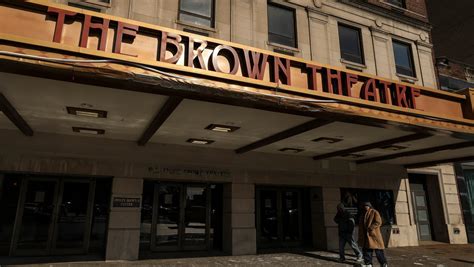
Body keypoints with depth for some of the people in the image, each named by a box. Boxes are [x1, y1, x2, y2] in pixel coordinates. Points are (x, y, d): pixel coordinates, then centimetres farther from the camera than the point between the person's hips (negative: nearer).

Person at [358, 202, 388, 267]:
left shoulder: (374, 212, -4)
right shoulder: (363, 215, 17)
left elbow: (378, 222, -15)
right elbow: (361, 225, 20)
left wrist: (370, 228, -22)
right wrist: (360, 237, 15)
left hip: (374, 234, -7)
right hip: (366, 236, 7)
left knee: (378, 251, -1)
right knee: (366, 250, 7)